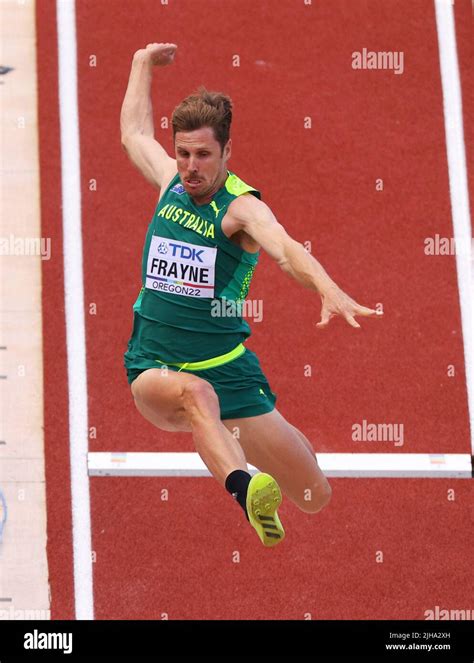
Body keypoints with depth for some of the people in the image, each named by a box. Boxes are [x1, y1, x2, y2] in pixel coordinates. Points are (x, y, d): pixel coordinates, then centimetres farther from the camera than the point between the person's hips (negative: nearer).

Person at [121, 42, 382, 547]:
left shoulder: (242, 206, -10)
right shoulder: (171, 182, 5)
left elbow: (285, 248, -34)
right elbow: (135, 133, 28)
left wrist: (328, 290, -54)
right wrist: (143, 63, 40)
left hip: (226, 371, -2)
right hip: (153, 371, 2)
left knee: (316, 498, 2)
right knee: (195, 392, -38)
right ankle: (245, 489, -62)